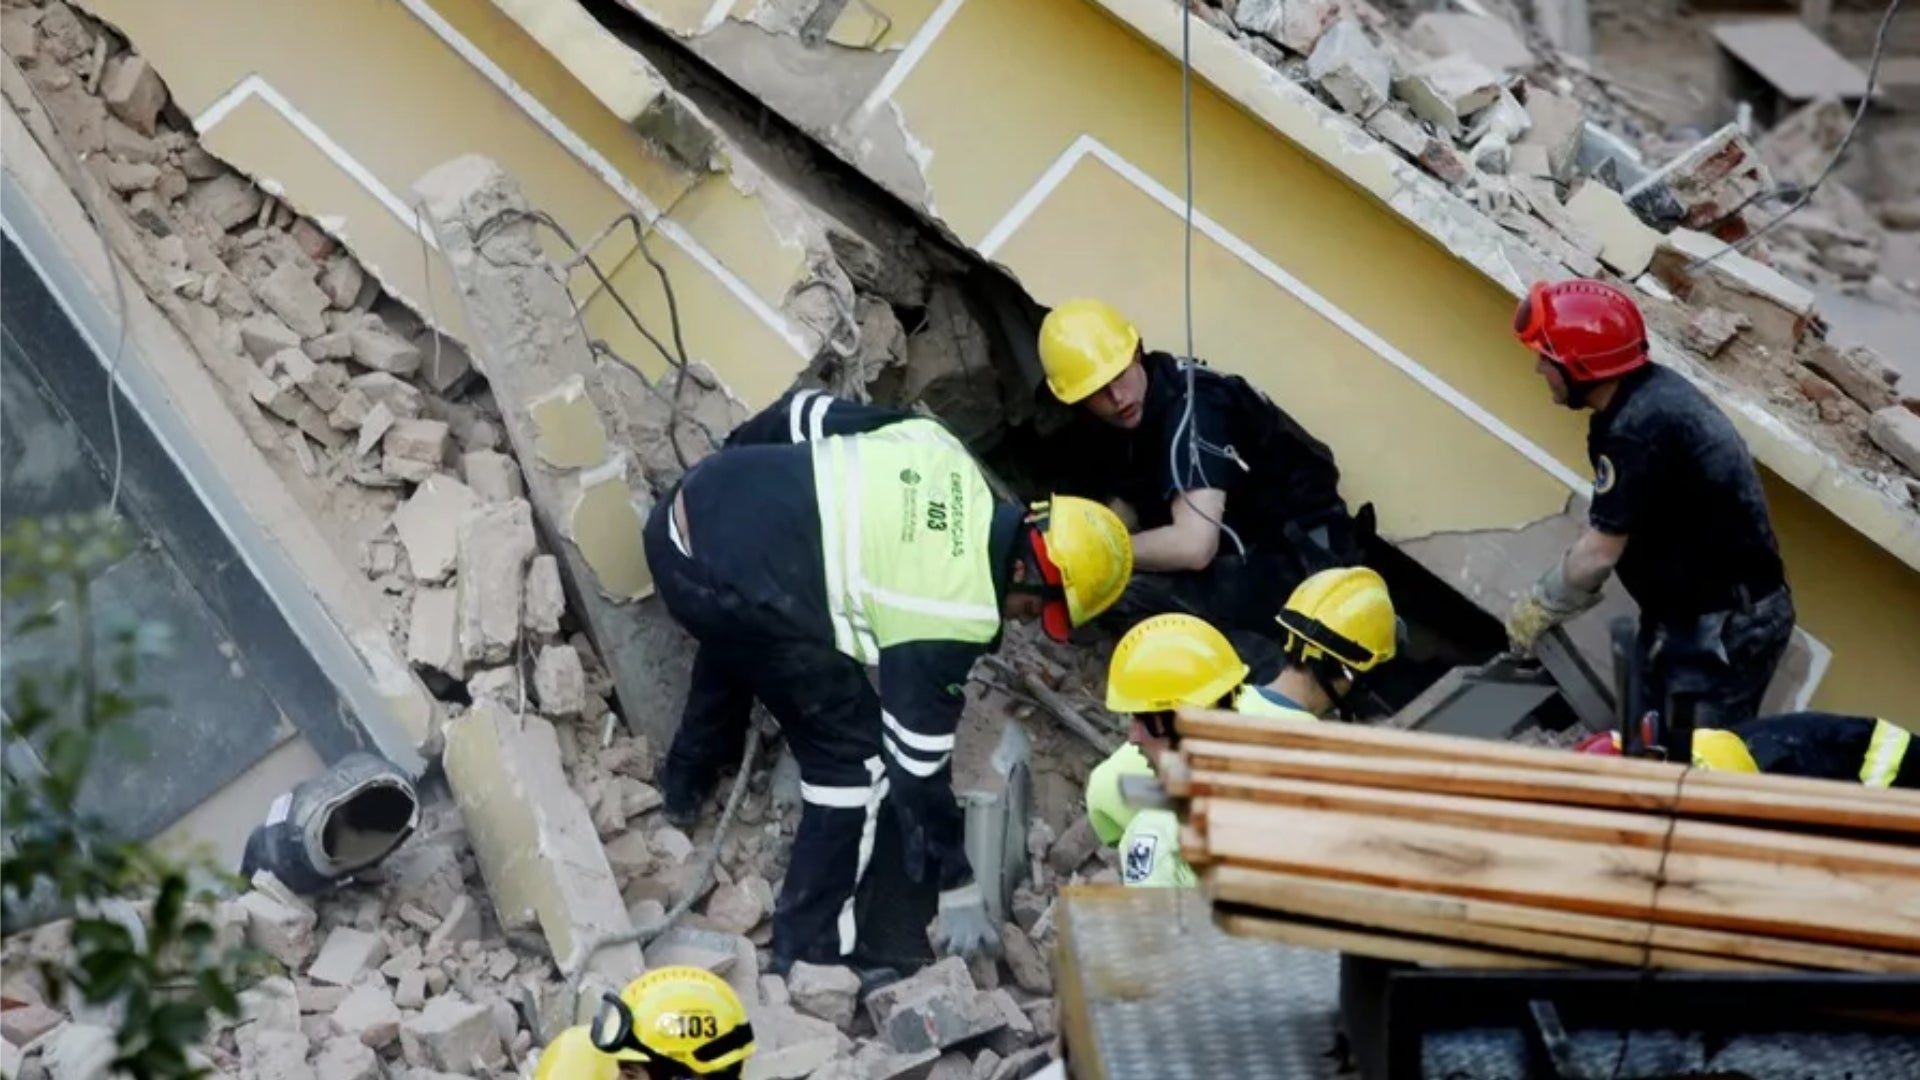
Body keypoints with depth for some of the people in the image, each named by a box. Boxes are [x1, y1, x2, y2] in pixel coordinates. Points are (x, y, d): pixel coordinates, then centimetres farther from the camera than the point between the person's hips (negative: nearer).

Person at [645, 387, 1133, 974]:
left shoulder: (943, 452, 9)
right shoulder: (954, 615, -9)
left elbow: (807, 411, 19)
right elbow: (916, 762, -3)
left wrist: (737, 451, 38)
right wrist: (958, 891, 8)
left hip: (689, 507, 9)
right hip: (728, 585, -9)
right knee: (856, 754, 4)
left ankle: (687, 780, 61)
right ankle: (810, 947, 13)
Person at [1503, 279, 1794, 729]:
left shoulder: (1638, 429, -26)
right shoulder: (1649, 392, 4)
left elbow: (1599, 553, -21)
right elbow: (1610, 530, 10)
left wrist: (1538, 607, -6)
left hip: (1725, 628, -10)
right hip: (1689, 615, 10)